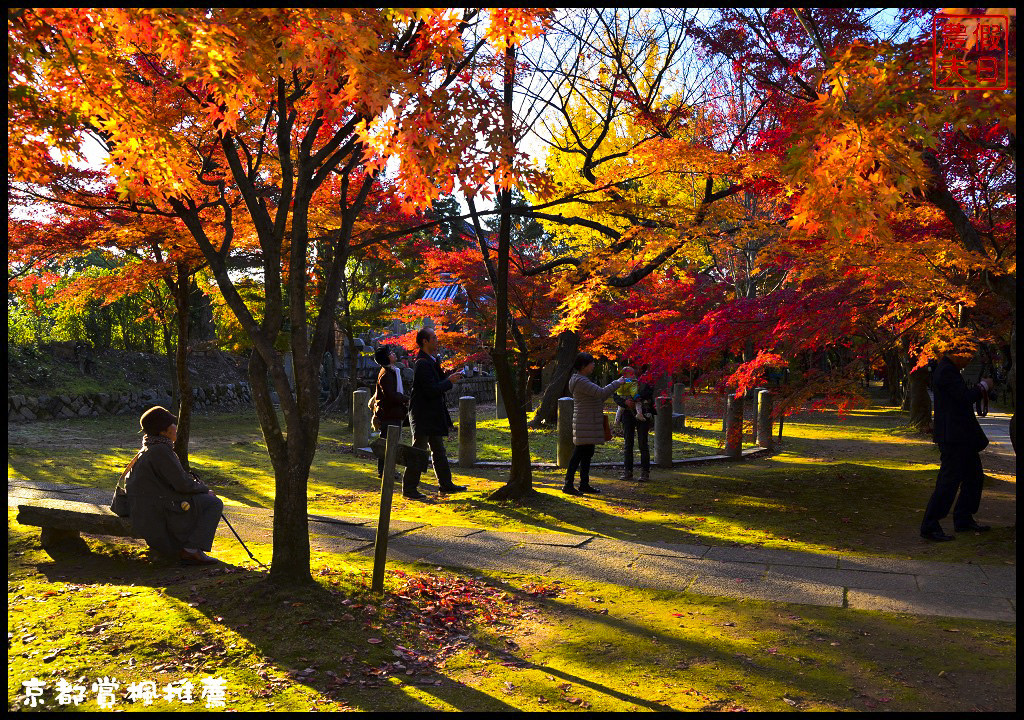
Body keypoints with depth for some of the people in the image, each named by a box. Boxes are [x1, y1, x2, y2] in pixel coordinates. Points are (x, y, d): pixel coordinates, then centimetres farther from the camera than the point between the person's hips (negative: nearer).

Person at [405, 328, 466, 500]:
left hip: (432, 415, 10)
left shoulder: (431, 361, 13)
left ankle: (446, 484, 26)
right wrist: (449, 380, -15)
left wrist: (448, 376, 7)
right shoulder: (423, 363, -20)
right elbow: (432, 390, -24)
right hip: (422, 416, -10)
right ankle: (409, 488, 5)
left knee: (438, 451, 16)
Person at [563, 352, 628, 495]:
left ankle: (584, 484, 20)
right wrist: (617, 383, -11)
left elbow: (598, 397, 22)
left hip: (591, 423, 10)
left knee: (588, 453, 13)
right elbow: (601, 392, -24)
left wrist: (615, 385, 14)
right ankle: (568, 485, -4)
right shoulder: (580, 381, -18)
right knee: (579, 454, -8)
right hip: (584, 424, -10)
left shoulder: (584, 379, 16)